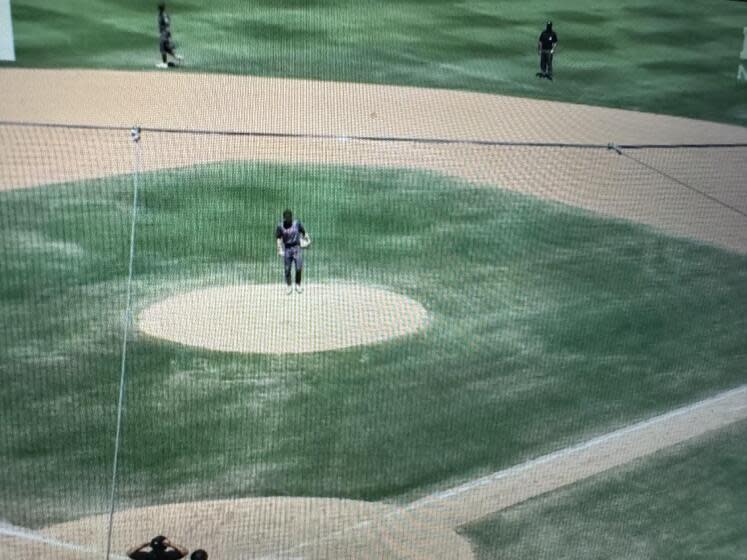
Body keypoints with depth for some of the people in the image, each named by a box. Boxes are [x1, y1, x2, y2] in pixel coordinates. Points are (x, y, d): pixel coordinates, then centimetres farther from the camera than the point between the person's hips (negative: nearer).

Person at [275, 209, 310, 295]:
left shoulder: (297, 223, -2)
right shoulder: (280, 226, -3)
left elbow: (303, 232, 12)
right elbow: (278, 238, -1)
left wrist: (307, 239, 24)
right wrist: (280, 250, -9)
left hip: (297, 247, 0)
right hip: (287, 248, 0)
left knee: (299, 268, -8)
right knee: (287, 269, 3)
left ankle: (298, 285, 8)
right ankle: (289, 287, 16)